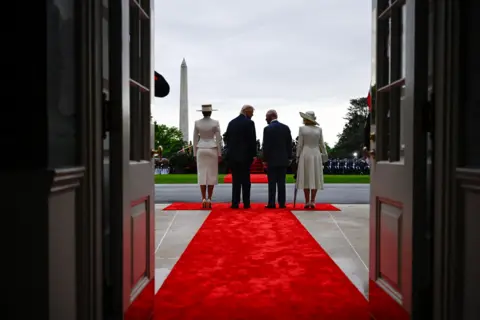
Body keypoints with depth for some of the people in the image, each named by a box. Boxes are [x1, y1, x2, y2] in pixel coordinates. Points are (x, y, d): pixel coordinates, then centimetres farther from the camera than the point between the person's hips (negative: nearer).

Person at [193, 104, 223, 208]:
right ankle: (209, 200, 2)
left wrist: (195, 154, 9)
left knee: (202, 175, 3)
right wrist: (219, 154, 1)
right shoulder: (215, 123, -5)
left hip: (201, 150, 1)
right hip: (212, 150, -1)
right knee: (211, 175, 3)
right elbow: (218, 139, -5)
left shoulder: (197, 123, 0)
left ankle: (204, 200, 0)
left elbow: (195, 139, 2)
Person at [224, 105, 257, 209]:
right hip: (245, 155, -4)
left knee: (235, 180, 8)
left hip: (233, 155, 4)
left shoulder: (232, 122, 8)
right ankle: (246, 203, 6)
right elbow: (252, 140, -11)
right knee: (245, 180, 4)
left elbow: (227, 138, 9)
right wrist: (254, 154, -3)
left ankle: (235, 203, 5)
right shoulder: (249, 122, -8)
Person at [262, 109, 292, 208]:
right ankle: (282, 203, 6)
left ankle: (271, 203, -1)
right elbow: (289, 144, 7)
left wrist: (265, 159, -3)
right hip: (283, 159, 4)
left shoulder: (267, 129, -8)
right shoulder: (286, 128, 5)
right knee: (282, 182, 5)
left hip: (272, 159, -4)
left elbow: (265, 146, -9)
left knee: (272, 182, 0)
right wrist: (289, 157, 13)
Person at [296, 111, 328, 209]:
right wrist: (325, 156, 10)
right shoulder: (319, 129, 2)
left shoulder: (302, 129, -5)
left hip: (305, 155, -2)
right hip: (316, 155, 2)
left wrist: (298, 156, 2)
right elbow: (322, 144, 3)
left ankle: (307, 202, 1)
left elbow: (300, 145, -5)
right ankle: (312, 201, 3)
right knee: (315, 178, 5)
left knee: (306, 178, 2)